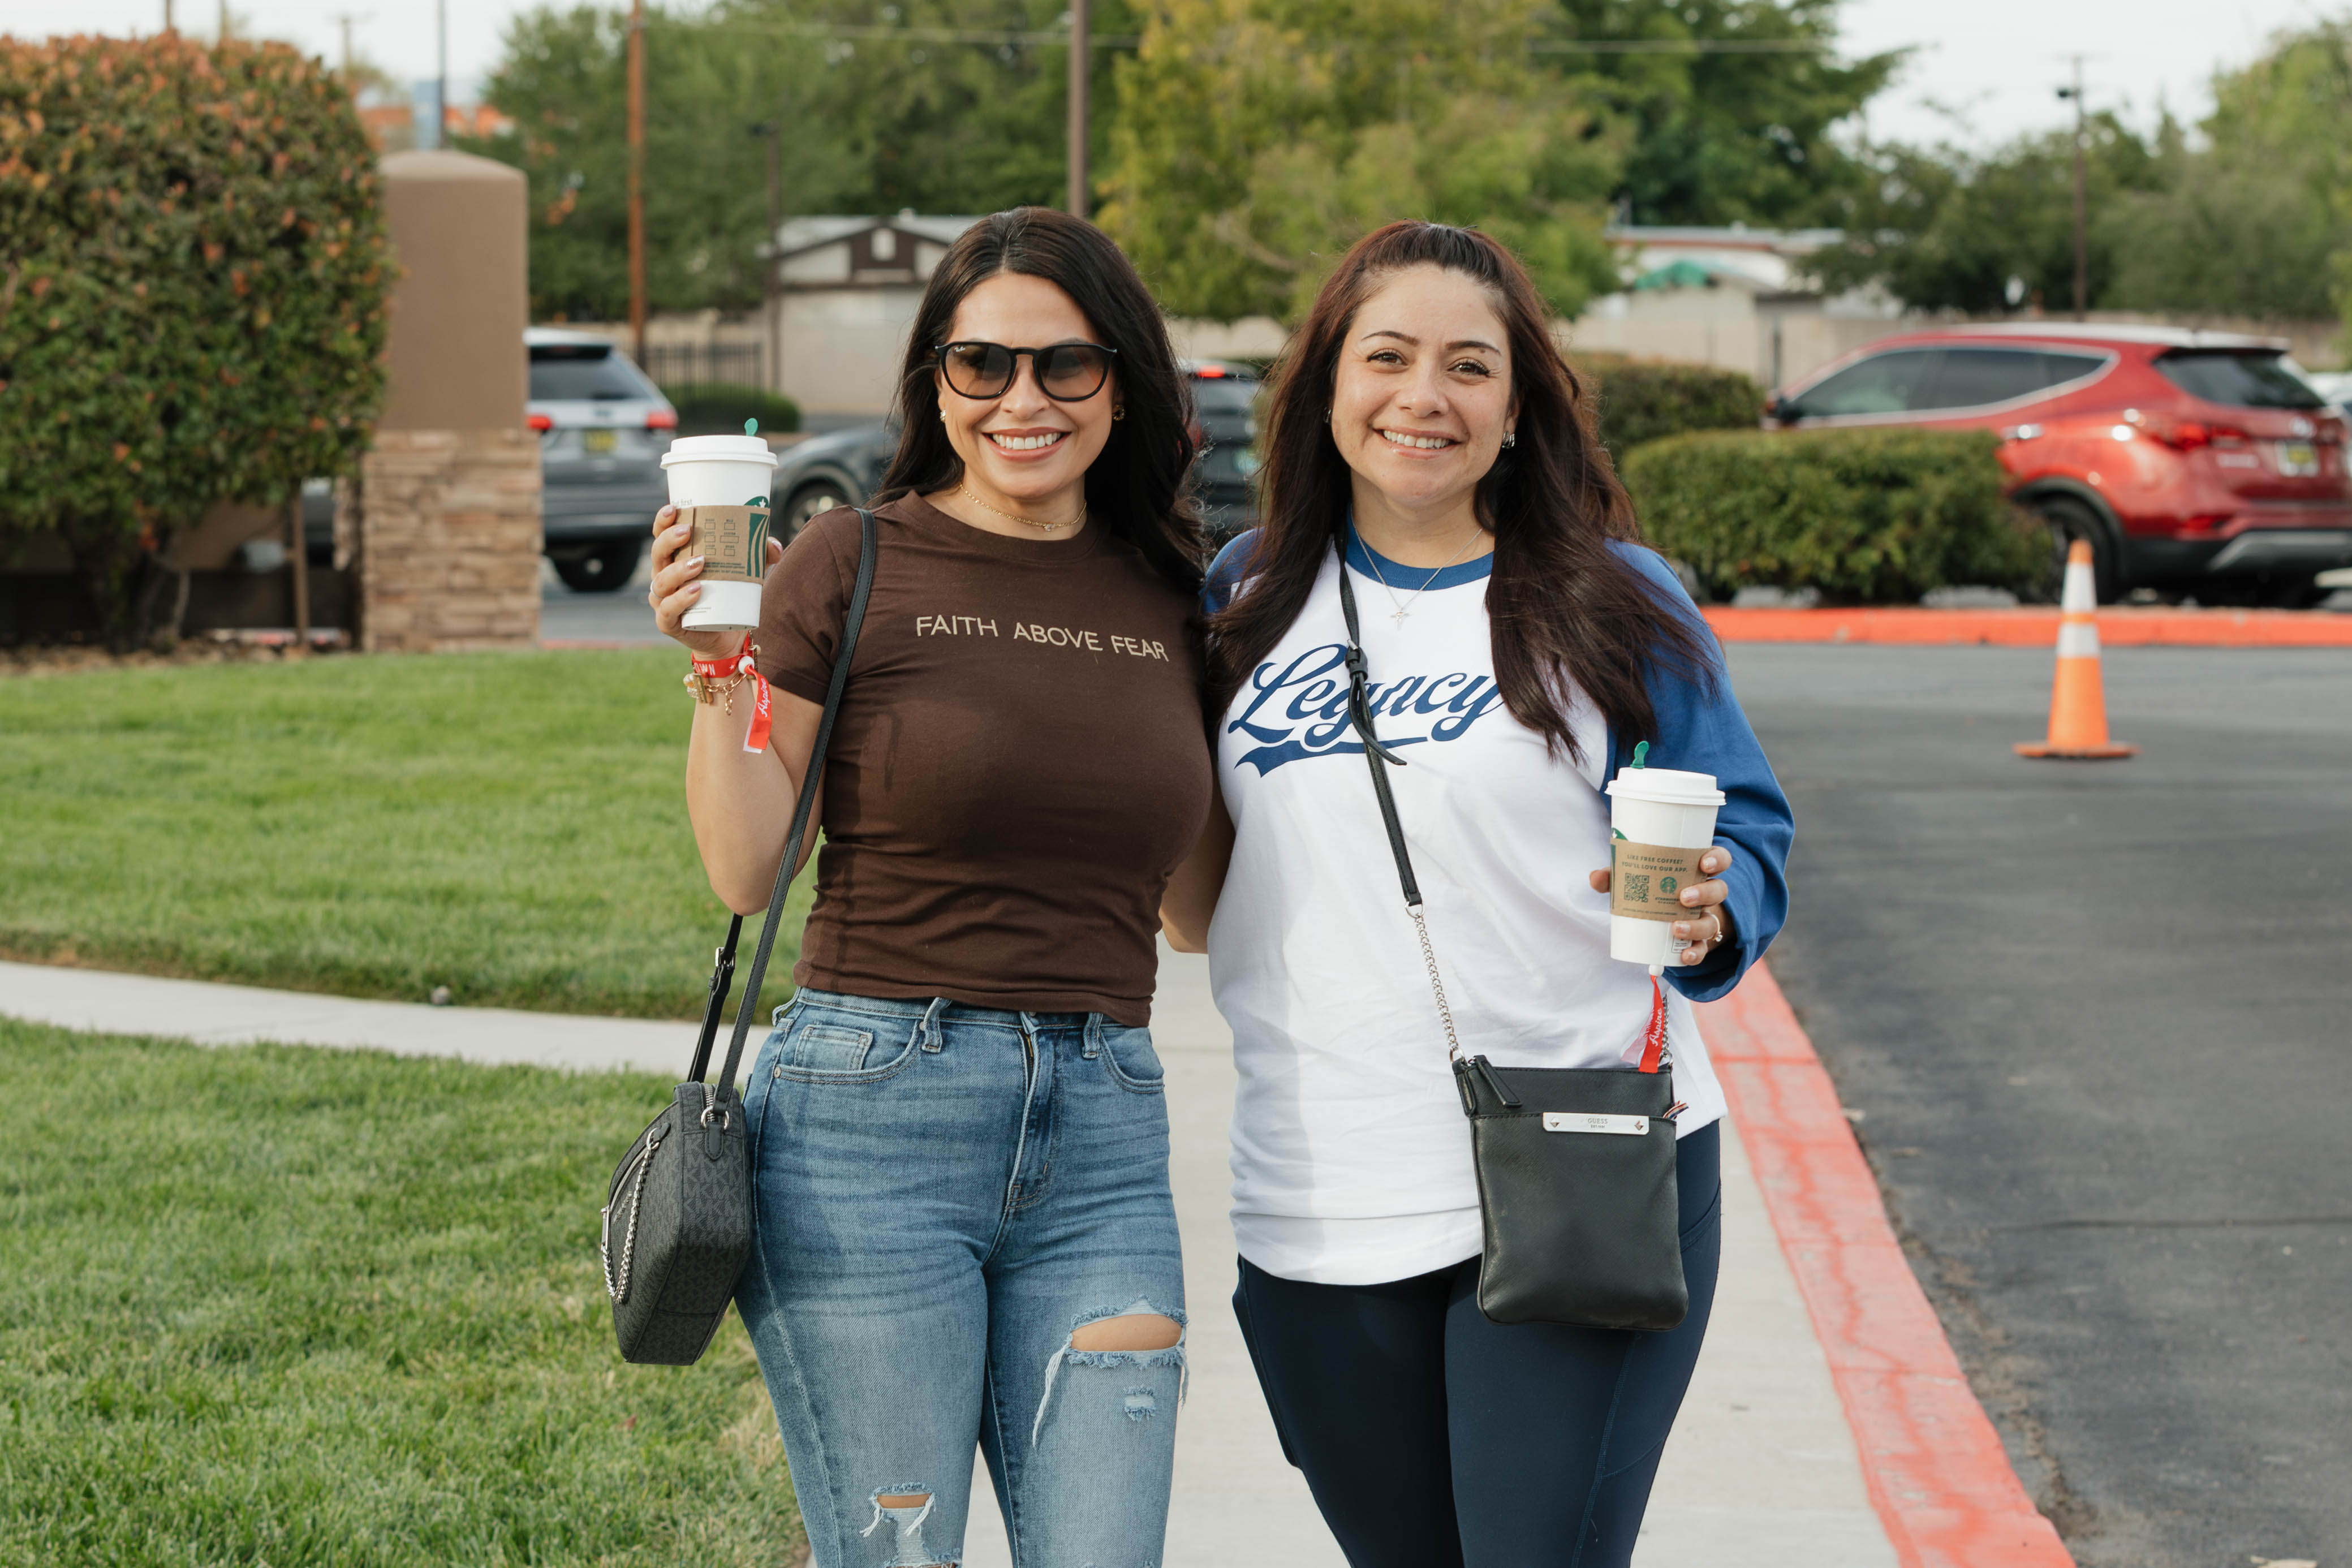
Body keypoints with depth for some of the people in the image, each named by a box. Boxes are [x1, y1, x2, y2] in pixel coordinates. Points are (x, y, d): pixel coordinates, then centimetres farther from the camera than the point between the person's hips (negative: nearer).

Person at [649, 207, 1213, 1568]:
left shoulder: (1169, 595, 12)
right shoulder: (857, 566, -1)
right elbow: (745, 872, -1)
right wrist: (716, 668, -12)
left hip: (1103, 1138, 4)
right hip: (874, 1111, -4)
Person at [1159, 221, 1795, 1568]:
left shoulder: (1613, 601, 0)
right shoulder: (1252, 598, 9)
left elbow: (1746, 835, 3)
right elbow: (1200, 910, 16)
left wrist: (1706, 914, -19)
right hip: (1321, 1212, 4)